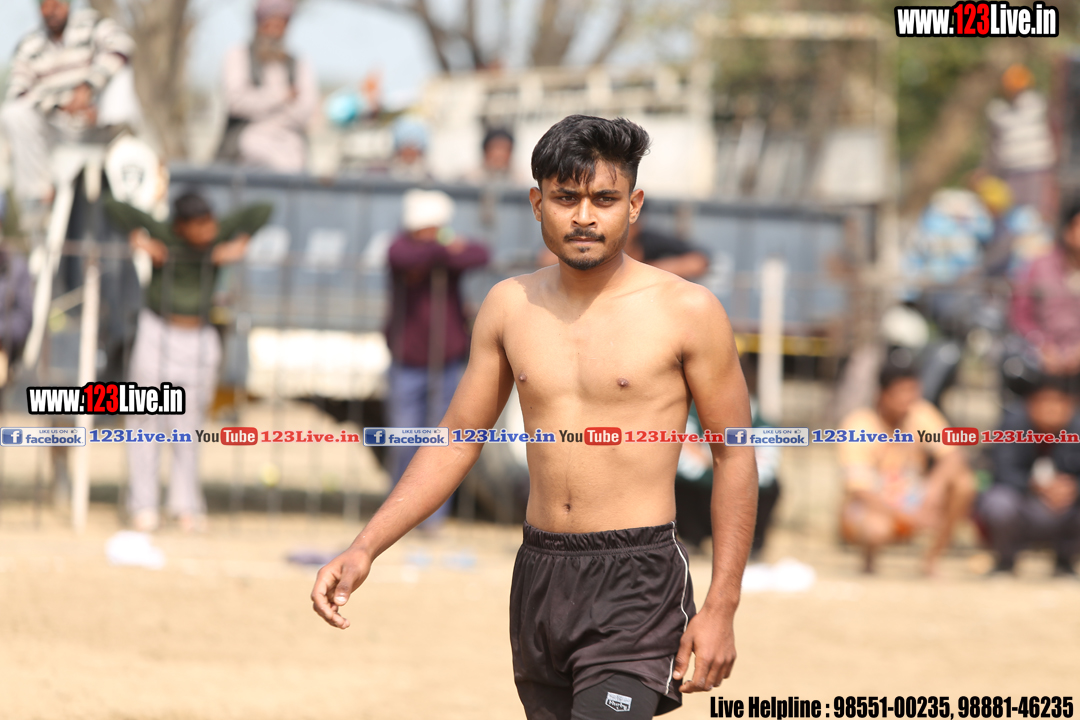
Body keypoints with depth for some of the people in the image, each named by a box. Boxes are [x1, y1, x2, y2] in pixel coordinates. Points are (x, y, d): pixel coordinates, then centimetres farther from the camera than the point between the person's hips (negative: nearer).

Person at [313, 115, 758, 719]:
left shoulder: (686, 312, -5)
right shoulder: (510, 307, 8)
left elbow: (735, 457, -1)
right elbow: (455, 442, 14)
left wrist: (721, 607, -7)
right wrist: (365, 549, 4)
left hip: (638, 583, -5)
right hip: (540, 577, 5)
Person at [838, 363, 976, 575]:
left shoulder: (921, 414, -9)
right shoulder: (858, 425, -20)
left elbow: (955, 456, -17)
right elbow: (860, 491, -25)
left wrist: (934, 489, -39)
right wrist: (910, 516, -38)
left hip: (910, 500, 5)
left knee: (963, 482, -22)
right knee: (876, 529, -41)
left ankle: (932, 556, -8)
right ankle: (870, 553, -3)